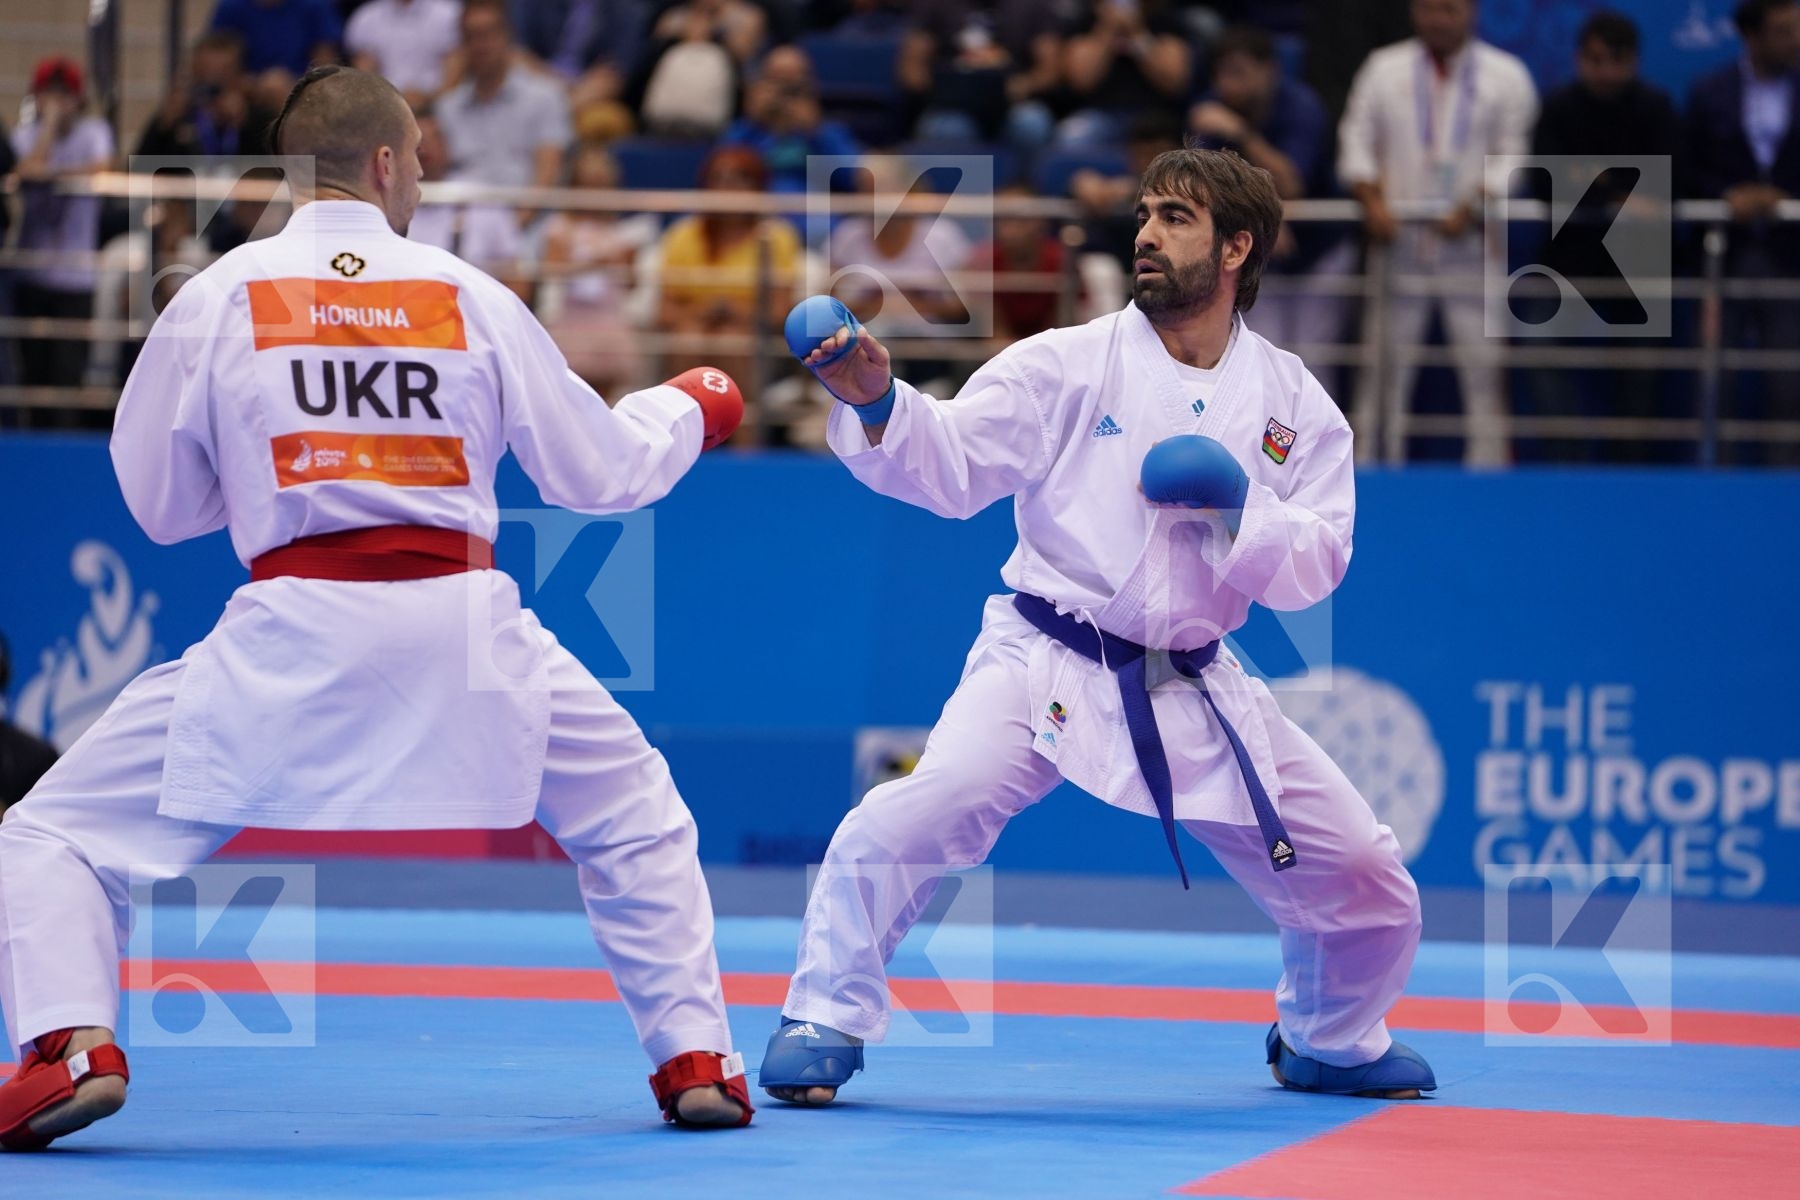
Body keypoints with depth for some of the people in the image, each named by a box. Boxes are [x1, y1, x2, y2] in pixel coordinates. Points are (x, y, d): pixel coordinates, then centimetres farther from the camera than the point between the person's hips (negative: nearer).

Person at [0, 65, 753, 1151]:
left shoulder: (219, 298, 4)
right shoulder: (470, 297, 7)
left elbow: (159, 502, 13)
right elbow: (599, 470, 17)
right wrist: (689, 410, 37)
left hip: (295, 630, -2)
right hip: (463, 628, 2)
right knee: (636, 820, 28)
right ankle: (697, 1058, 23)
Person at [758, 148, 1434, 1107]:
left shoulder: (1291, 404, 4)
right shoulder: (1070, 364, -4)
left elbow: (1312, 569, 1)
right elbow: (950, 464, -14)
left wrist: (1241, 507, -19)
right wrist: (877, 404, -33)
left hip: (1192, 693, 3)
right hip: (1046, 666, -3)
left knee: (1359, 874, 6)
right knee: (905, 825, -27)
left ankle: (1327, 1045, 36)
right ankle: (824, 1025, -10)